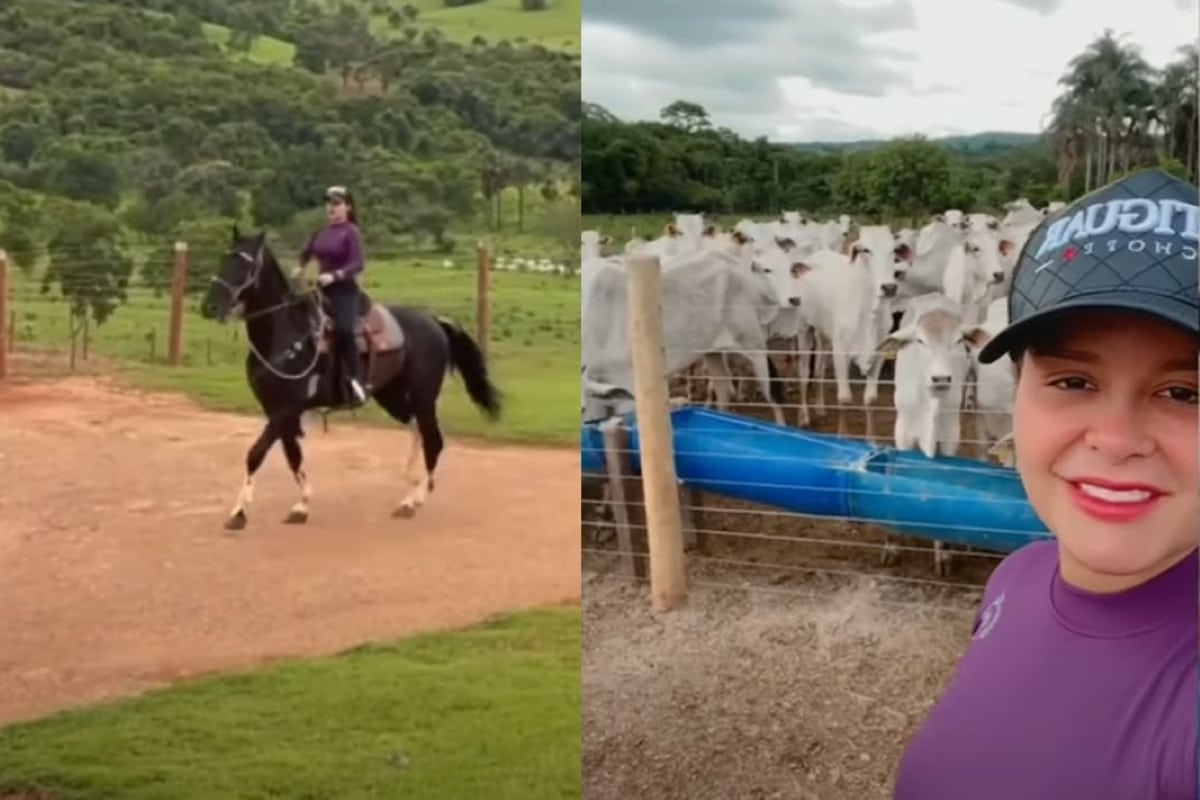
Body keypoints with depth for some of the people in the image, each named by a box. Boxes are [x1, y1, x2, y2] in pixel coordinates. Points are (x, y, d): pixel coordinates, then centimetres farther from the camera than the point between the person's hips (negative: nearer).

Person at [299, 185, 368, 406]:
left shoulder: (351, 232, -8)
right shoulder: (321, 233, 10)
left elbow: (358, 264, -18)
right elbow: (306, 254, 27)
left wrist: (334, 275, -28)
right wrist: (299, 269, 11)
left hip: (345, 290, -7)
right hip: (322, 289, 7)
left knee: (343, 329, -29)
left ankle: (354, 380, -21)